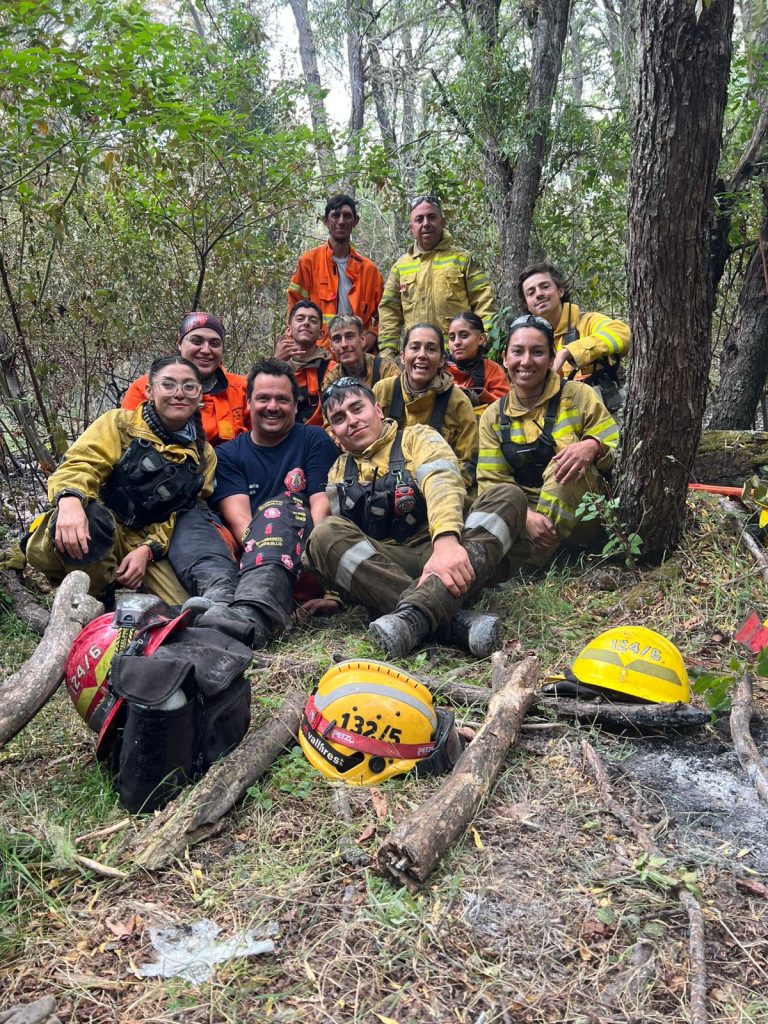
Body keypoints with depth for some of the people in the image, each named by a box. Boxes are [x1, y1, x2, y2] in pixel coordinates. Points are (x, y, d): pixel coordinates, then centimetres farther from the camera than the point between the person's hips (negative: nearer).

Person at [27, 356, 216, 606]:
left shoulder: (204, 456, 13)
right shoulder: (120, 423, 4)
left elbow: (183, 516, 8)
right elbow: (80, 464, -11)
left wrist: (148, 549, -11)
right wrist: (70, 500, -35)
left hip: (147, 544, 2)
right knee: (91, 515, -39)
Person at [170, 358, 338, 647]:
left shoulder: (314, 441, 13)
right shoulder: (228, 455, 16)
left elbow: (321, 504, -1)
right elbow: (238, 517, -1)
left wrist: (307, 547, -21)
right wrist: (269, 550, -20)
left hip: (302, 559, -2)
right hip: (244, 552, 2)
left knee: (278, 508, -31)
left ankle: (250, 614, -56)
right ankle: (223, 594, -50)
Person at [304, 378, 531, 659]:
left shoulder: (417, 437, 10)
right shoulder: (338, 473, 20)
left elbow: (442, 482, -12)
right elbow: (341, 538, 14)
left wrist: (446, 541, -33)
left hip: (444, 552, -1)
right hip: (382, 567, 1)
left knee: (508, 496, -23)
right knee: (325, 534, -25)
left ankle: (415, 613, -46)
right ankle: (453, 619, -38)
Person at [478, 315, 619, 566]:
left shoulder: (577, 395, 1)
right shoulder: (493, 417, 7)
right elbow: (492, 482, -1)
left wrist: (592, 447, -26)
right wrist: (525, 515, -22)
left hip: (581, 513, 0)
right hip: (524, 512, 0)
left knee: (566, 459, -33)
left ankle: (528, 560, -24)